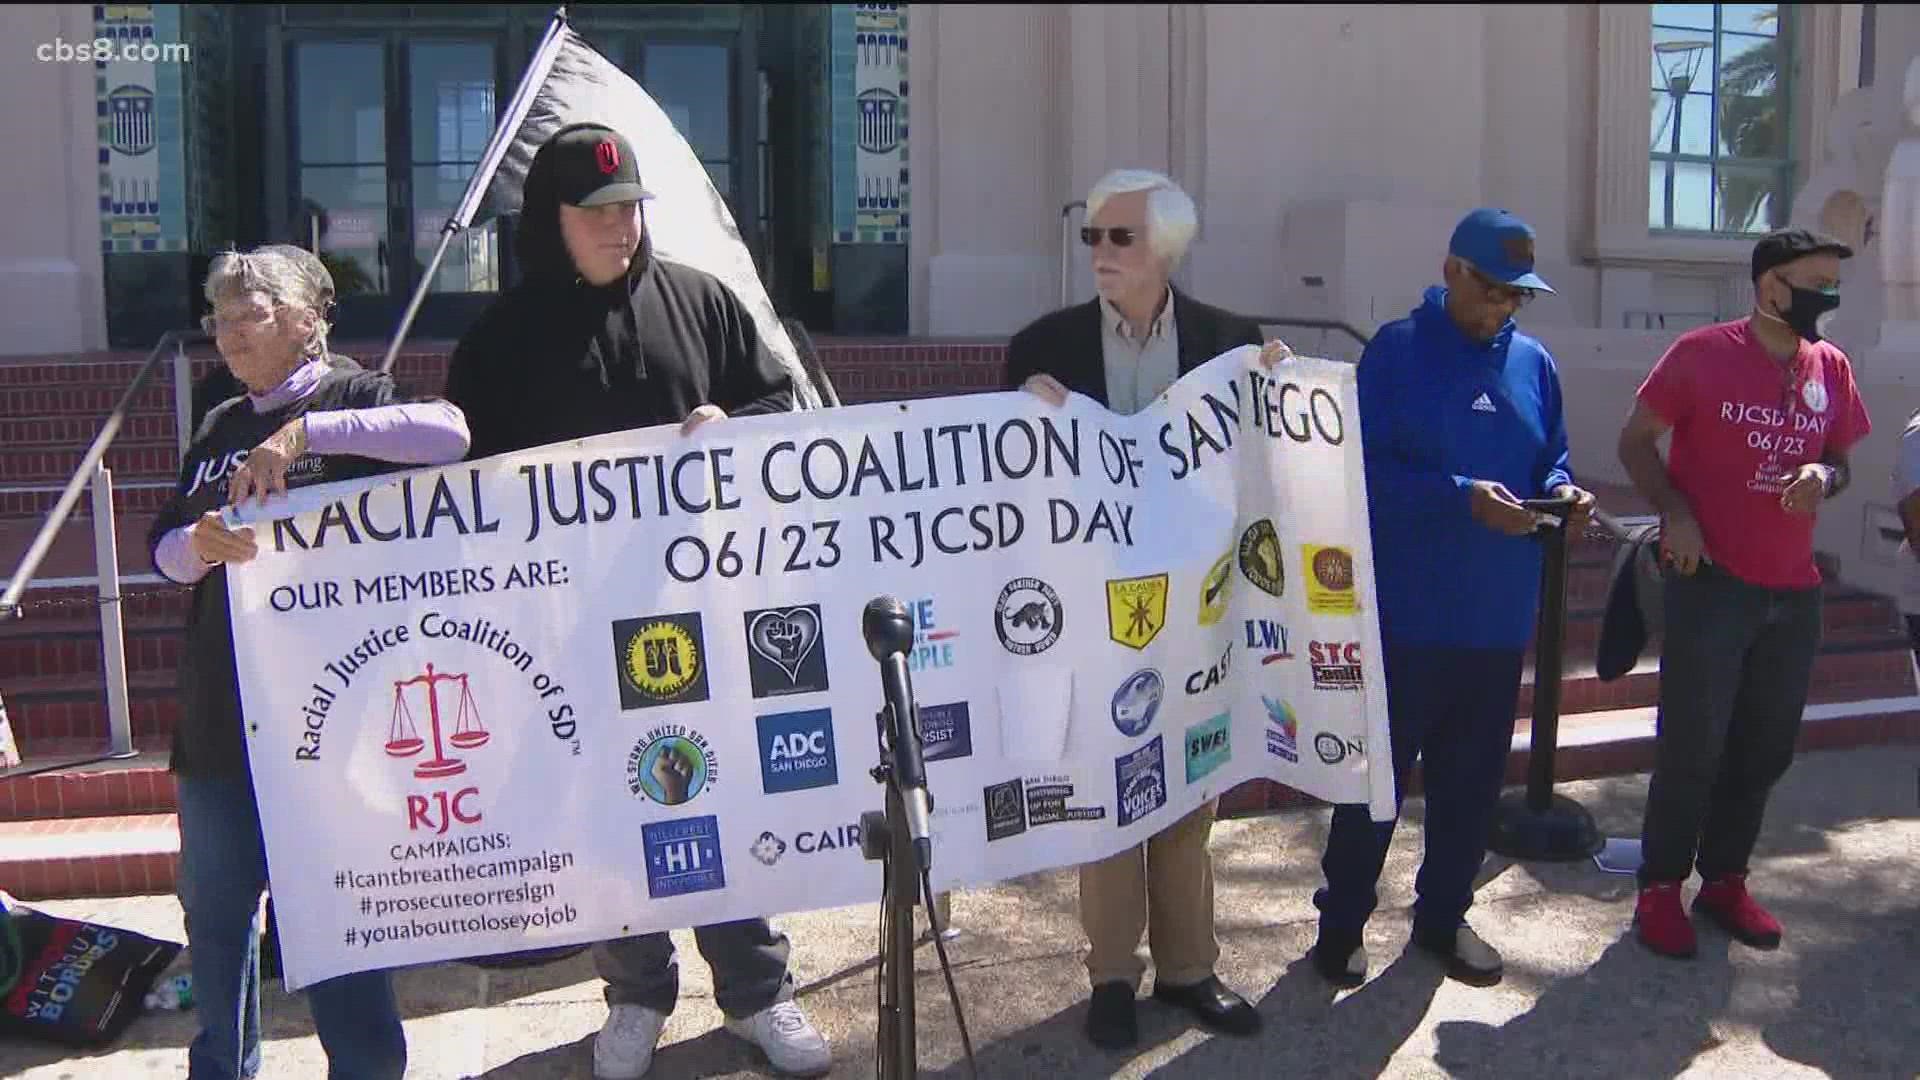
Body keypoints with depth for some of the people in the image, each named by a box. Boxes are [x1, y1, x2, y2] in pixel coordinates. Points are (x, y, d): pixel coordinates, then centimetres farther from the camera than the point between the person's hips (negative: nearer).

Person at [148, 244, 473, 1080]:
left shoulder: (350, 397, -4)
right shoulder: (219, 428, 15)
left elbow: (449, 433, -23)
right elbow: (164, 550, 12)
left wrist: (307, 430, -27)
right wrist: (202, 543, -11)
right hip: (220, 710, 7)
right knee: (215, 910, 17)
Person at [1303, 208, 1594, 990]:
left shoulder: (1534, 362, 10)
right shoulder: (1397, 350, -7)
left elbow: (1551, 459, 15)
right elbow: (1368, 465, -14)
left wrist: (1562, 493, -8)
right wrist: (1462, 497, -24)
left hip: (1500, 616, 5)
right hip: (1405, 611, -5)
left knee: (1472, 776, 14)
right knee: (1376, 774, 4)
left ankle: (1444, 916, 31)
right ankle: (1342, 923, 18)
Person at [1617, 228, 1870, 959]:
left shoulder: (1831, 367, 7)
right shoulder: (1701, 354, -8)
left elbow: (1841, 460, 17)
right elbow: (1636, 440, -2)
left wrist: (1824, 477, -7)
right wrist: (1675, 512, -16)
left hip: (1794, 589, 5)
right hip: (1710, 579, -5)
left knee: (1767, 746, 12)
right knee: (1693, 744, -1)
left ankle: (1724, 878, 29)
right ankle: (1661, 886, 15)